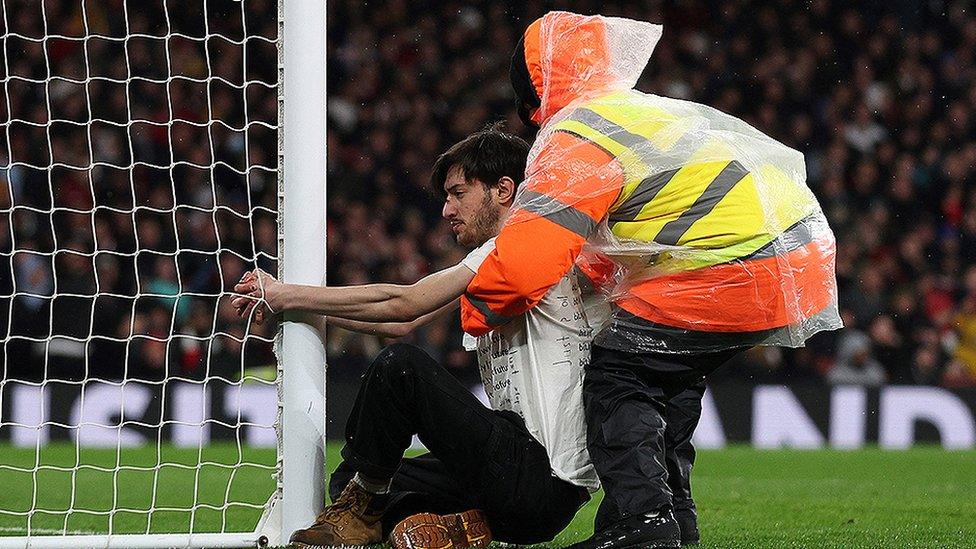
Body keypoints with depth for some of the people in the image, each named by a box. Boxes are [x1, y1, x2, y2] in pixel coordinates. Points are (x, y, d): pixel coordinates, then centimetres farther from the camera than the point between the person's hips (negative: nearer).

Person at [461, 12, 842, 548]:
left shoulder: (577, 139, -6)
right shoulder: (656, 110, 24)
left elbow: (528, 256, -14)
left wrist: (474, 311, 2)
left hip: (733, 275, -9)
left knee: (615, 378, 1)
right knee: (669, 371, 25)